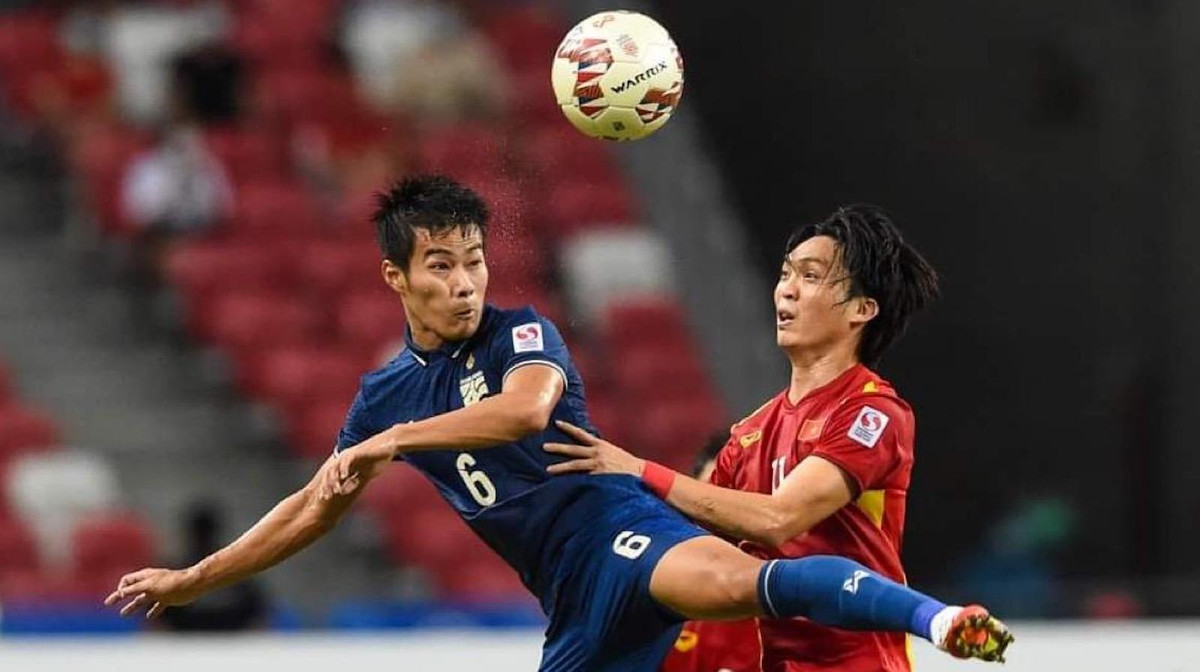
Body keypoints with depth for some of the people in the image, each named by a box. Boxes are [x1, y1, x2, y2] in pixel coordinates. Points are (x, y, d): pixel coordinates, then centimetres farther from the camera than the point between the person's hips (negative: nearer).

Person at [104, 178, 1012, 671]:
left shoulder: (520, 333, 1)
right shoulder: (387, 393, 19)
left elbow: (529, 406, -23)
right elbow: (315, 509, 30)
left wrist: (388, 442, -22)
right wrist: (192, 580, 33)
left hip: (615, 529, -7)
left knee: (735, 579, -40)